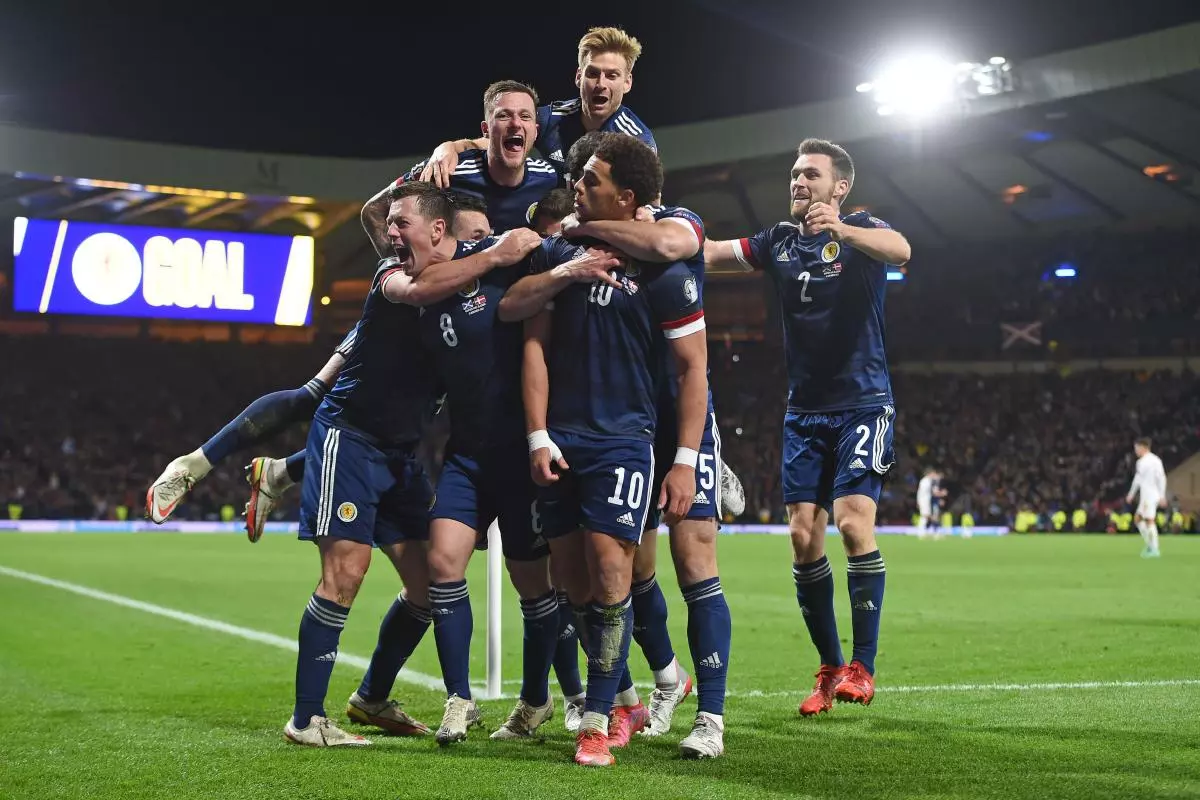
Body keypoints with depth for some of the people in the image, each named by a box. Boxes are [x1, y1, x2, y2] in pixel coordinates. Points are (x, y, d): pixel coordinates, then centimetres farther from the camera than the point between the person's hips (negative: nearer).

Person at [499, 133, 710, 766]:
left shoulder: (663, 272, -5)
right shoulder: (559, 253, 8)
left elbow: (693, 365, -3)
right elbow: (534, 343, 8)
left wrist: (685, 460, -9)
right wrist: (538, 437, 0)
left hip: (622, 441, -5)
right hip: (560, 440, 5)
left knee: (609, 572, -13)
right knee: (577, 582, 7)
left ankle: (597, 722, -4)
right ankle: (626, 702, 23)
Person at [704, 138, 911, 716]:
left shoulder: (861, 231, -4)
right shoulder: (779, 241, 11)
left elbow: (900, 250, -26)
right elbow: (710, 251, 1)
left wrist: (841, 229, -45)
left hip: (862, 404, -5)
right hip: (804, 409, 5)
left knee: (853, 522, -18)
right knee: (803, 535, 0)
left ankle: (862, 667, -9)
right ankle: (830, 669, 11)